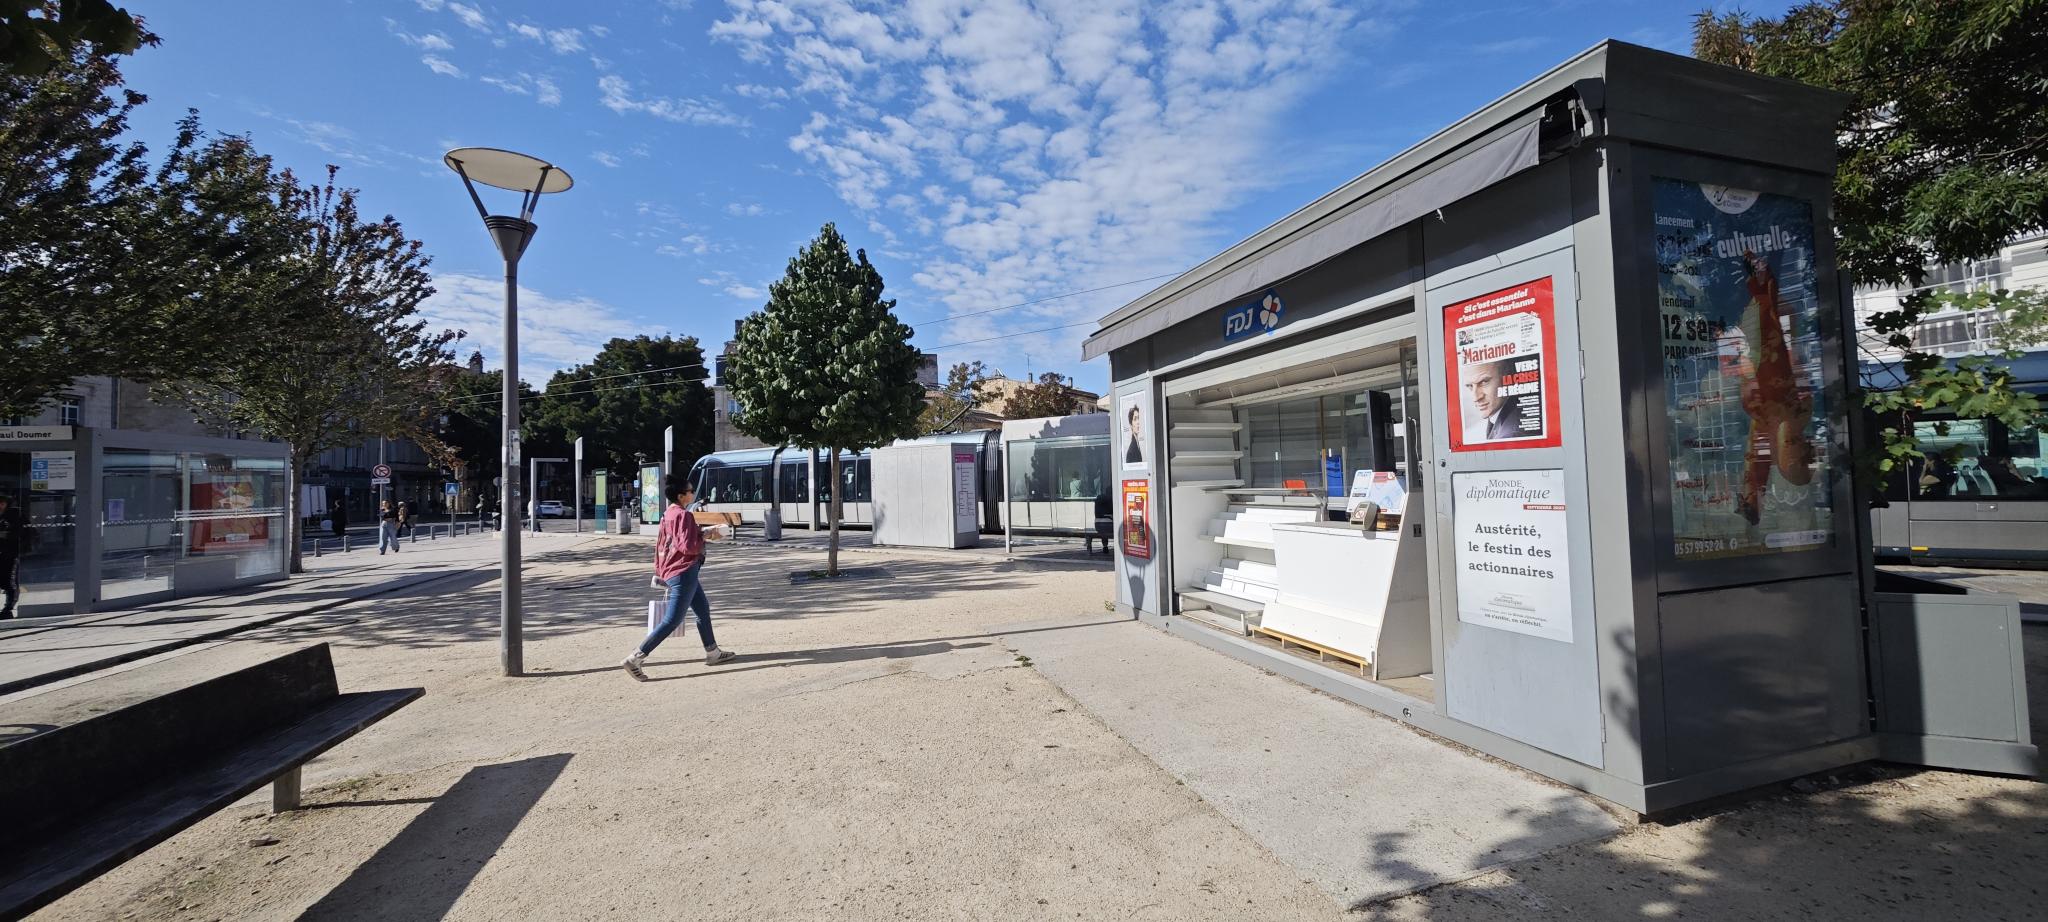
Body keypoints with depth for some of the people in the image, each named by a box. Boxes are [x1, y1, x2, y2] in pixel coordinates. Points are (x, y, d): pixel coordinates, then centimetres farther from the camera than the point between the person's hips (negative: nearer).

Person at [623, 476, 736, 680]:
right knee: (672, 620, -7)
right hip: (684, 573, -10)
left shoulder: (668, 514, 10)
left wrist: (659, 572, 21)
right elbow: (688, 546, -24)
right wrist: (703, 536, -6)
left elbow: (660, 544, 16)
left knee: (703, 609, 20)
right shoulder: (684, 515, -18)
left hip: (671, 571, 10)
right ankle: (635, 659, -7)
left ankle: (713, 653, 29)